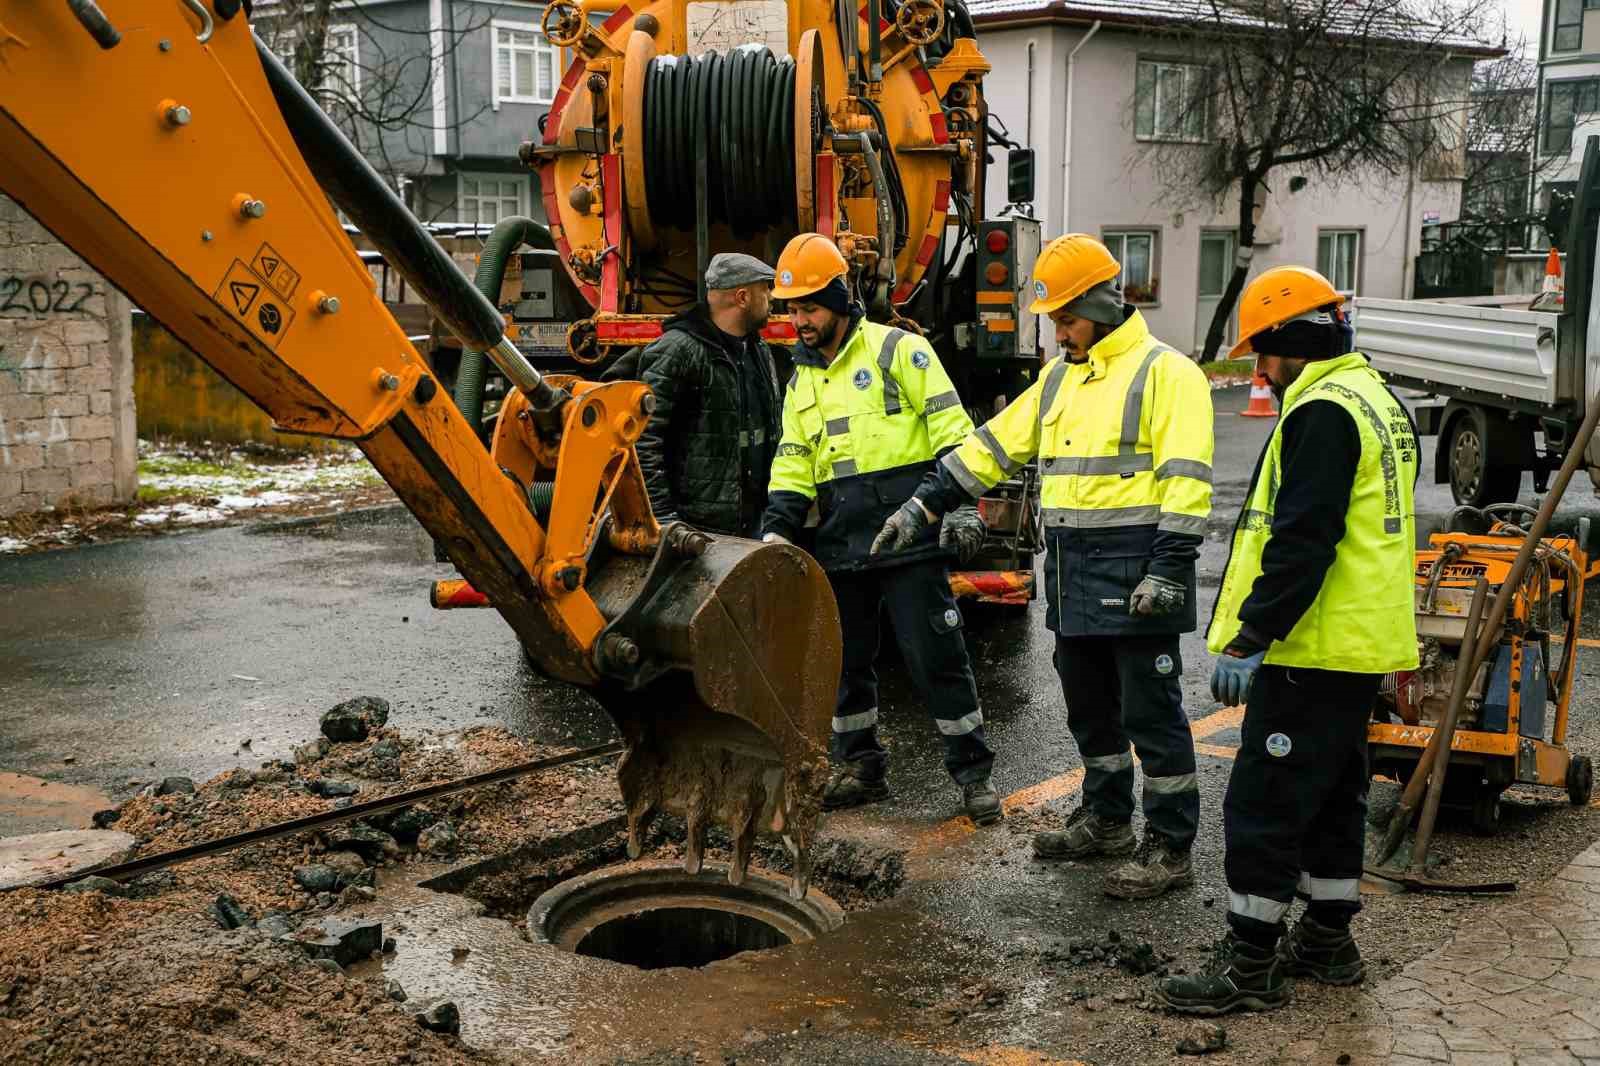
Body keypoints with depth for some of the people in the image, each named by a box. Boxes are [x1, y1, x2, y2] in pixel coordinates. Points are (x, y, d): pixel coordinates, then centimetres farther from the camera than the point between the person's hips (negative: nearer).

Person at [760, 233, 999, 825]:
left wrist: (959, 506, -14)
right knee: (845, 662, 12)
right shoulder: (802, 381, 15)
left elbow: (951, 432, -7)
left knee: (936, 658, -4)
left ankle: (973, 774, 7)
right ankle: (861, 768, 27)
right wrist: (775, 536, 4)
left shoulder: (898, 351, -4)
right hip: (840, 548, 6)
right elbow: (793, 468, 16)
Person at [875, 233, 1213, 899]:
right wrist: (923, 504, 13)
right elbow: (994, 445, 19)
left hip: (1134, 575, -8)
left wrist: (1170, 567, -23)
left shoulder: (1163, 371, -9)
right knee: (1088, 705, 18)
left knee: (1150, 712, -1)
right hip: (1072, 571, 8)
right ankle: (1106, 820, 33)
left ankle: (1170, 848, 9)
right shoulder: (1060, 378, 17)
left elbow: (1185, 478, -16)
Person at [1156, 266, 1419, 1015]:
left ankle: (1251, 965, 2)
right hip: (1361, 645, 11)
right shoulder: (1377, 401, 16)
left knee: (1264, 801, -4)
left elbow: (1301, 544, -24)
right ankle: (1328, 941, 29)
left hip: (1312, 649, -11)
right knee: (1333, 793, 18)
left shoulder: (1323, 412, -17)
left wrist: (1248, 640, -22)